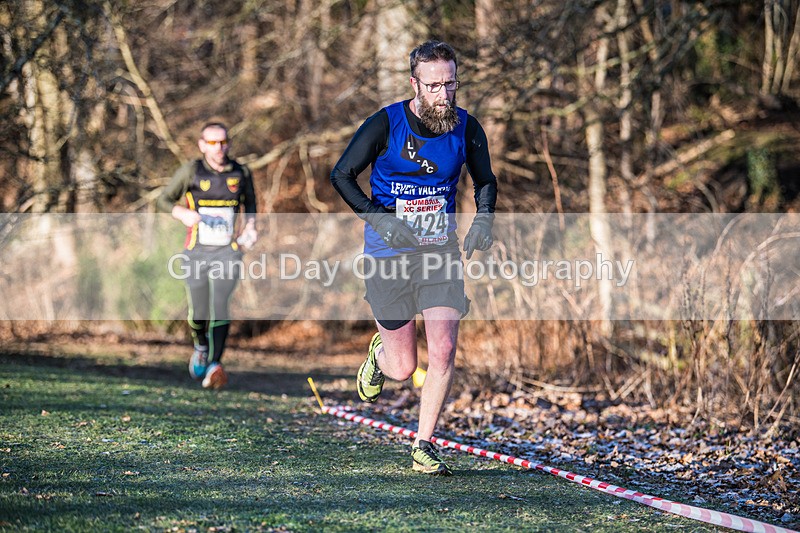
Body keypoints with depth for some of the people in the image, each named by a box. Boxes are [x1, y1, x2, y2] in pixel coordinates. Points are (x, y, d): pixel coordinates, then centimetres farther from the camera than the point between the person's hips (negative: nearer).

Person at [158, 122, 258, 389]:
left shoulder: (241, 173, 4)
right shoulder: (191, 171, -3)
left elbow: (249, 203, 22)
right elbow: (164, 200, 4)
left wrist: (250, 227, 4)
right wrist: (182, 214, -16)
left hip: (228, 251, 0)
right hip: (197, 252, 0)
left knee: (220, 305, -18)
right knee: (198, 312, 2)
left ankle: (214, 365, -24)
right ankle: (201, 347, 36)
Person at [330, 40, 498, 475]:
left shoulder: (466, 128, -3)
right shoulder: (386, 124, -12)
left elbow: (485, 180, 14)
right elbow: (341, 175, -7)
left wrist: (484, 219, -6)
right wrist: (381, 220, -20)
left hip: (441, 252, 2)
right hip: (388, 257, -2)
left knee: (443, 351, -13)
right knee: (402, 368, 3)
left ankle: (423, 447, 2)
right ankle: (379, 352, 42)